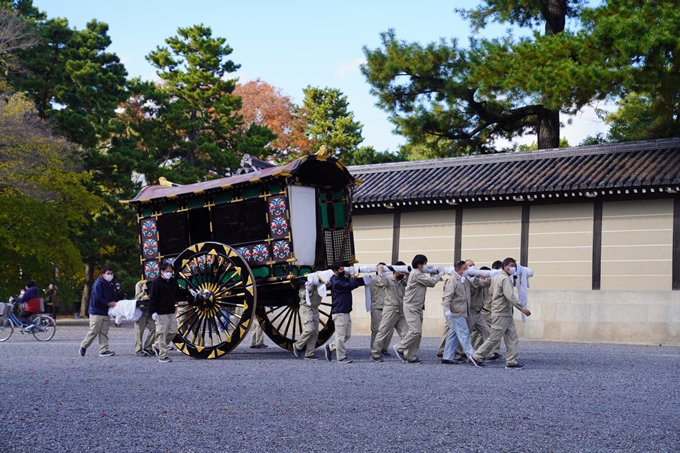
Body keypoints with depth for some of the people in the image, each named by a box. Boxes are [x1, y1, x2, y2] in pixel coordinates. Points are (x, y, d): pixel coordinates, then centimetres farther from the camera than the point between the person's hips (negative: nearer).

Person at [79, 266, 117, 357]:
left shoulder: (110, 284, 12)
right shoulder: (98, 284, -15)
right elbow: (98, 298, -21)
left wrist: (113, 302, -2)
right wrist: (109, 303, -18)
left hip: (106, 312, 8)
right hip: (96, 312, -8)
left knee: (104, 332, 5)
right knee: (94, 331, -5)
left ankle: (104, 350, 5)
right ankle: (84, 346, 14)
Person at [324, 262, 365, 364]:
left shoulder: (343, 279, 17)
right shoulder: (336, 282, -14)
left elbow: (358, 282, 21)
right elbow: (351, 286, -20)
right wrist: (353, 278, -1)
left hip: (346, 312, 10)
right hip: (339, 312, -10)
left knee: (347, 335, 13)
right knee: (340, 335, -5)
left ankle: (330, 347, 25)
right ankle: (341, 357, 0)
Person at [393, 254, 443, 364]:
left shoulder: (419, 274, 19)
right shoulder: (416, 274, -14)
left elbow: (430, 282, 18)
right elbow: (431, 282, -15)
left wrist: (436, 274, 7)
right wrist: (439, 275, 0)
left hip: (417, 308, 10)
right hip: (411, 307, -10)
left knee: (418, 333, 6)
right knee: (415, 331, -17)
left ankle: (411, 356, 7)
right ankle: (400, 348, -4)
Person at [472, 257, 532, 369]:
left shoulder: (496, 277, 15)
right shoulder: (505, 279, -16)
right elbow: (510, 296, -25)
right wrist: (523, 309, -24)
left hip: (507, 314, 10)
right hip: (501, 314, -10)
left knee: (512, 338, 6)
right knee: (494, 339, -3)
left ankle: (511, 362, 4)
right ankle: (477, 356, 7)